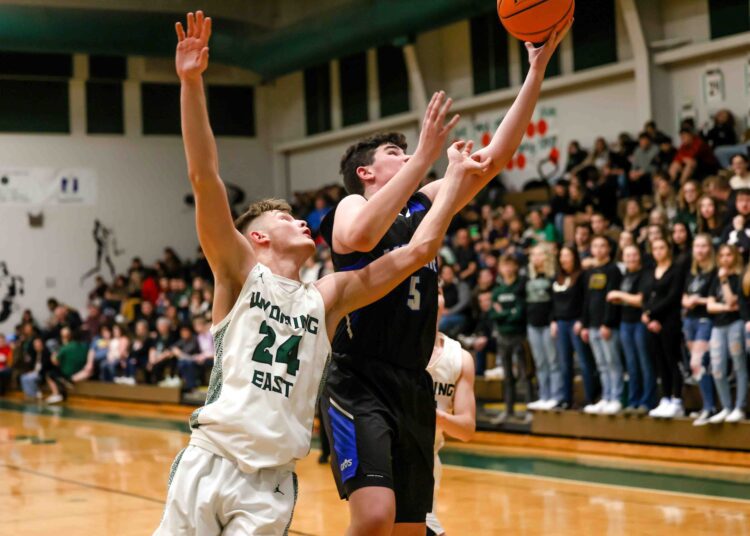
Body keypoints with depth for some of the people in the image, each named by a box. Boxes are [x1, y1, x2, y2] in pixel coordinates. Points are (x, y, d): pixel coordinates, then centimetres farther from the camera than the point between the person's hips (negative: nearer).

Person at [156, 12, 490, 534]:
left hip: (273, 480, 3)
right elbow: (205, 178, -8)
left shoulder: (326, 297, 13)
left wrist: (455, 175, 11)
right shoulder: (240, 274, 4)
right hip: (210, 461, -3)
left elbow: (418, 251, 12)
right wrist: (192, 83, -17)